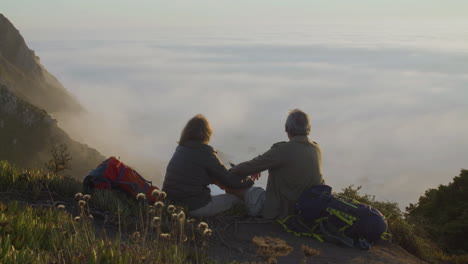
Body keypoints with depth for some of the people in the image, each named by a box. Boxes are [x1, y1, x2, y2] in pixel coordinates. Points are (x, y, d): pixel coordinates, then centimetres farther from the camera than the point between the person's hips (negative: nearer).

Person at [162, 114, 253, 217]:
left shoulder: (180, 149, 10)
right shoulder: (205, 152, -13)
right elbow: (227, 179, -7)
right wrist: (249, 182, 8)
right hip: (195, 208, -8)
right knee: (236, 198, 3)